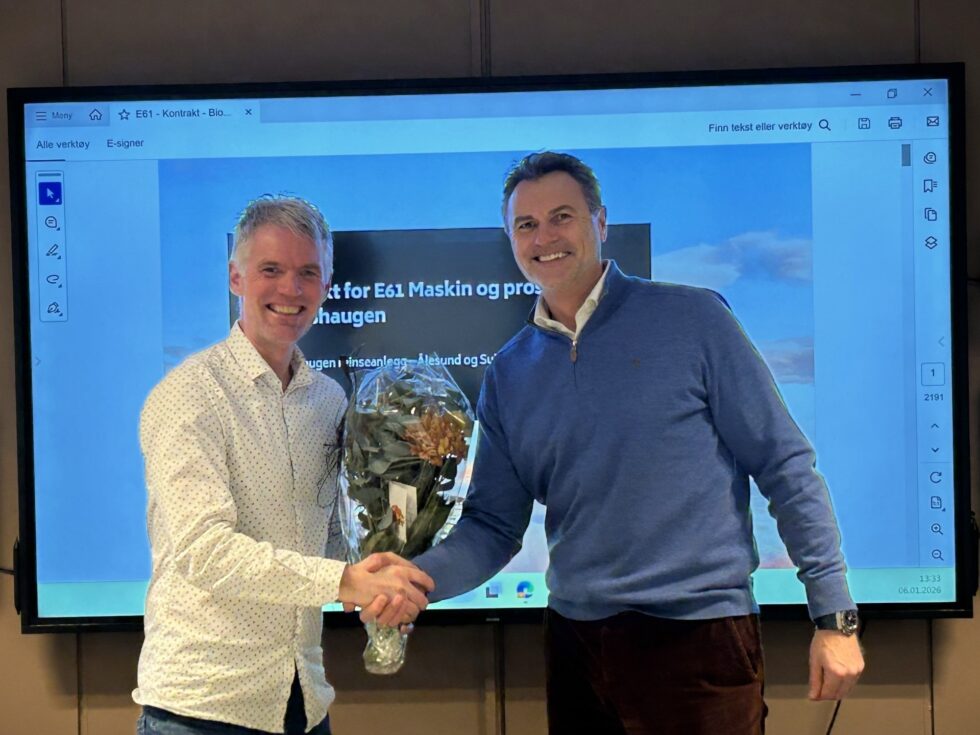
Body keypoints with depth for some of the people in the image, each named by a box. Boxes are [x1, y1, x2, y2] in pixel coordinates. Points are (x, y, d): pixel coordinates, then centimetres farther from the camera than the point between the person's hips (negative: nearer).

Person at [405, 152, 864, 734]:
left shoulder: (693, 320, -5)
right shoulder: (509, 374, 7)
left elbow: (787, 468, -5)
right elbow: (494, 527, 7)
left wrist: (836, 618, -7)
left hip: (701, 638, -4)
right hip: (574, 639, 4)